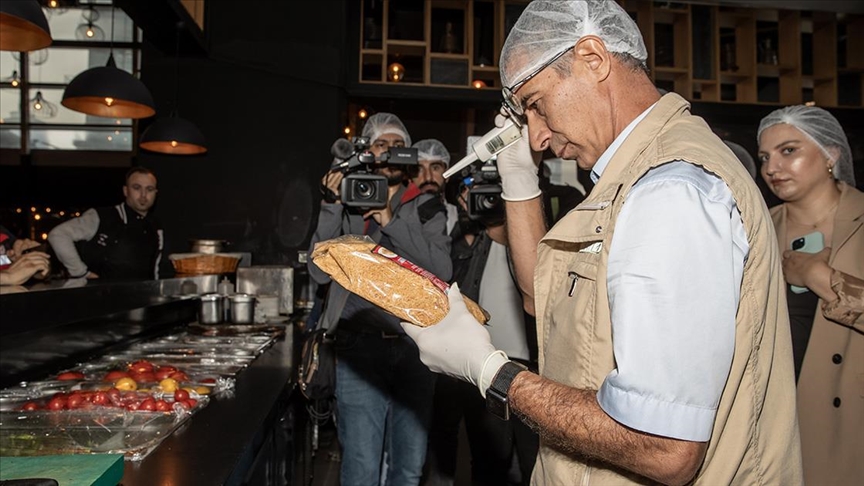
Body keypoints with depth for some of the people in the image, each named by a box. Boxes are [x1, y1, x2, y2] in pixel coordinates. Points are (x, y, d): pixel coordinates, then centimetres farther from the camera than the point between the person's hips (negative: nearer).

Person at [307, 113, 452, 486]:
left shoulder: (426, 207, 10)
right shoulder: (347, 205, 7)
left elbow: (442, 269, -5)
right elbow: (320, 272, -3)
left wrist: (391, 222, -9)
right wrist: (332, 205, -8)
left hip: (415, 346, 2)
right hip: (361, 346, -2)